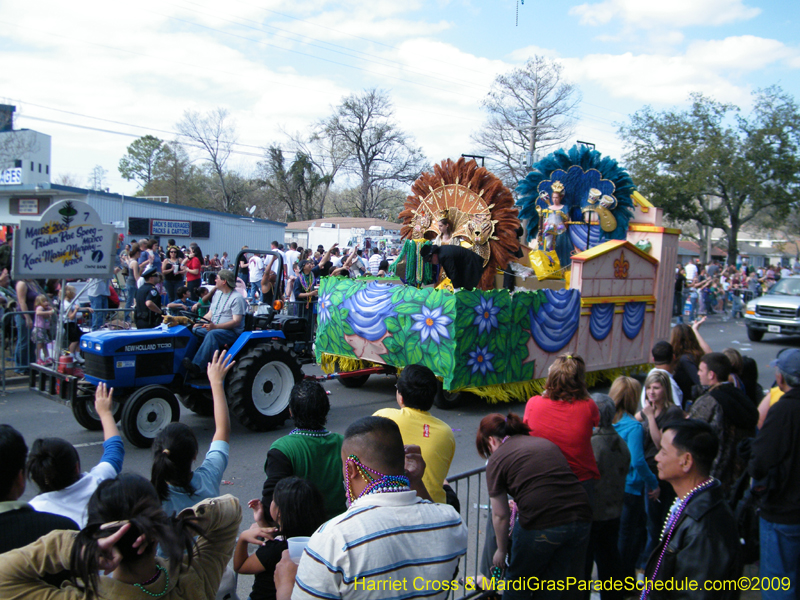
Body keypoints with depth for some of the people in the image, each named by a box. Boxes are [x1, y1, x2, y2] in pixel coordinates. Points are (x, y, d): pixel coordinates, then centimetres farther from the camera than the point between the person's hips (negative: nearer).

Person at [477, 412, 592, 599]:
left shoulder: (497, 459, 6)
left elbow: (500, 515, 9)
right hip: (582, 518, 6)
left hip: (542, 523, -6)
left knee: (517, 582, 18)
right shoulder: (546, 443, 22)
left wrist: (501, 551, 23)